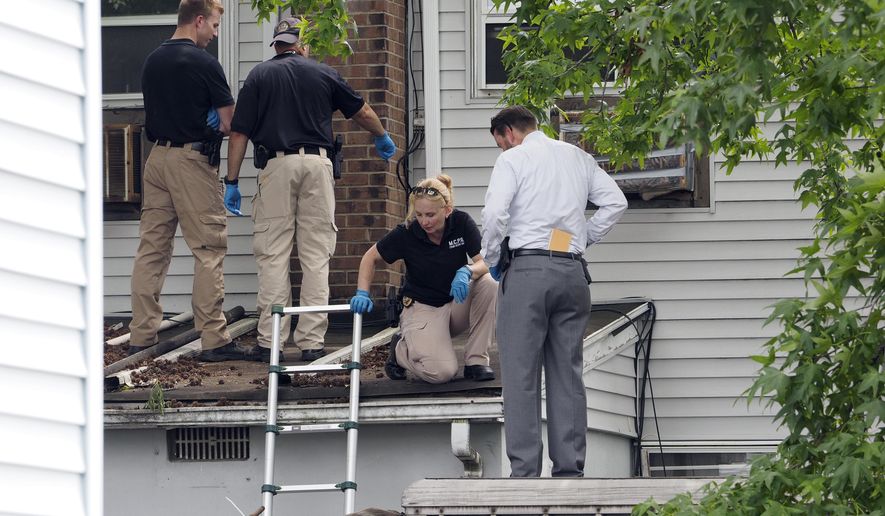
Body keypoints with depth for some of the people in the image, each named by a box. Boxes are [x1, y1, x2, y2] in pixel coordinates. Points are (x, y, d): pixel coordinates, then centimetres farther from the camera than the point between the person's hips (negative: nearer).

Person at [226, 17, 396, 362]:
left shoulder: (259, 76, 8)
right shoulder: (323, 74, 11)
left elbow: (240, 133, 2)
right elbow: (363, 113, 22)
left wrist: (232, 182, 6)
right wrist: (382, 138, 42)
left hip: (276, 165, -1)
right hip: (317, 163, 1)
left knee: (273, 255, 1)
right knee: (316, 256, 3)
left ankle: (270, 341, -3)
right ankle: (312, 342, 0)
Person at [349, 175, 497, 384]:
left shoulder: (461, 222, -13)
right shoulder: (406, 233, -16)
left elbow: (485, 263, -16)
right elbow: (371, 258, -2)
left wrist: (467, 271, -38)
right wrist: (362, 294, -16)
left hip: (457, 303, 3)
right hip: (422, 308, -3)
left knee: (489, 284, -30)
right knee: (442, 372, -28)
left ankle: (476, 360, -13)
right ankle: (400, 349, 8)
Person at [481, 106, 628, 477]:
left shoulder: (513, 159, 0)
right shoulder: (577, 157, 17)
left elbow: (495, 214, -12)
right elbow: (615, 202, 12)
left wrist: (490, 259, 2)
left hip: (528, 268, -5)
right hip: (573, 271, 5)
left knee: (522, 373, -3)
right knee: (567, 372, 8)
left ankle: (524, 470, -7)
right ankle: (569, 467, 5)